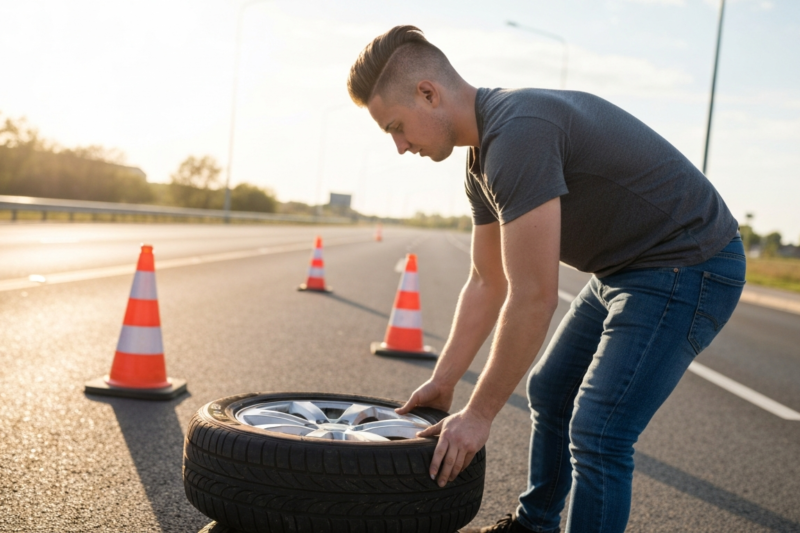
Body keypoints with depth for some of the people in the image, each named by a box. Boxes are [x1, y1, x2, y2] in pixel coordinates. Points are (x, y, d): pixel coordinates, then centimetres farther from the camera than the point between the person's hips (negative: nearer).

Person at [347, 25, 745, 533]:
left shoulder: (518, 133, -29)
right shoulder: (485, 154, 3)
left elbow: (534, 298, -28)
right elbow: (487, 283, 11)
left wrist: (478, 414, -18)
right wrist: (442, 382, 13)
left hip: (687, 265, -10)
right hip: (623, 268, 10)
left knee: (596, 433, -14)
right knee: (549, 392, 19)